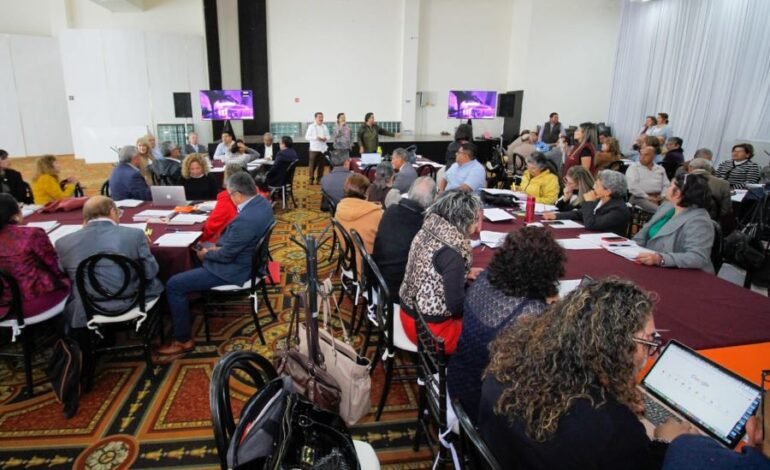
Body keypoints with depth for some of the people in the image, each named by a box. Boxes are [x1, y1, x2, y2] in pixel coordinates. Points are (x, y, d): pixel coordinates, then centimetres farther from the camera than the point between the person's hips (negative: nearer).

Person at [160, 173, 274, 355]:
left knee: (173, 285, -5)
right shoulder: (262, 202, -4)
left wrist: (206, 254, -4)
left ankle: (183, 340, 7)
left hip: (234, 268, -10)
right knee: (195, 254, 29)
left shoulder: (245, 220, -34)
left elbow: (226, 256, -23)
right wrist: (219, 246, 3)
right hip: (248, 258, 10)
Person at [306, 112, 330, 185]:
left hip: (323, 149, 4)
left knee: (321, 165, 3)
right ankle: (311, 179, 9)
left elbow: (328, 136, 14)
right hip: (314, 149, -4)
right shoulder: (311, 126, -2)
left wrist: (325, 138, -10)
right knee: (312, 165, -2)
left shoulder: (325, 127, 11)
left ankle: (319, 179, 13)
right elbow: (307, 137, -7)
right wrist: (316, 138, -18)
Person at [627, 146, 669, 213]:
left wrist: (662, 196, -2)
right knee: (658, 210, -33)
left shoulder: (660, 169, 21)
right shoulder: (633, 168, 5)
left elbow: (666, 185, 18)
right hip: (640, 198, -5)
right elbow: (633, 186, -9)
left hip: (658, 198, 5)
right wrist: (647, 197, -14)